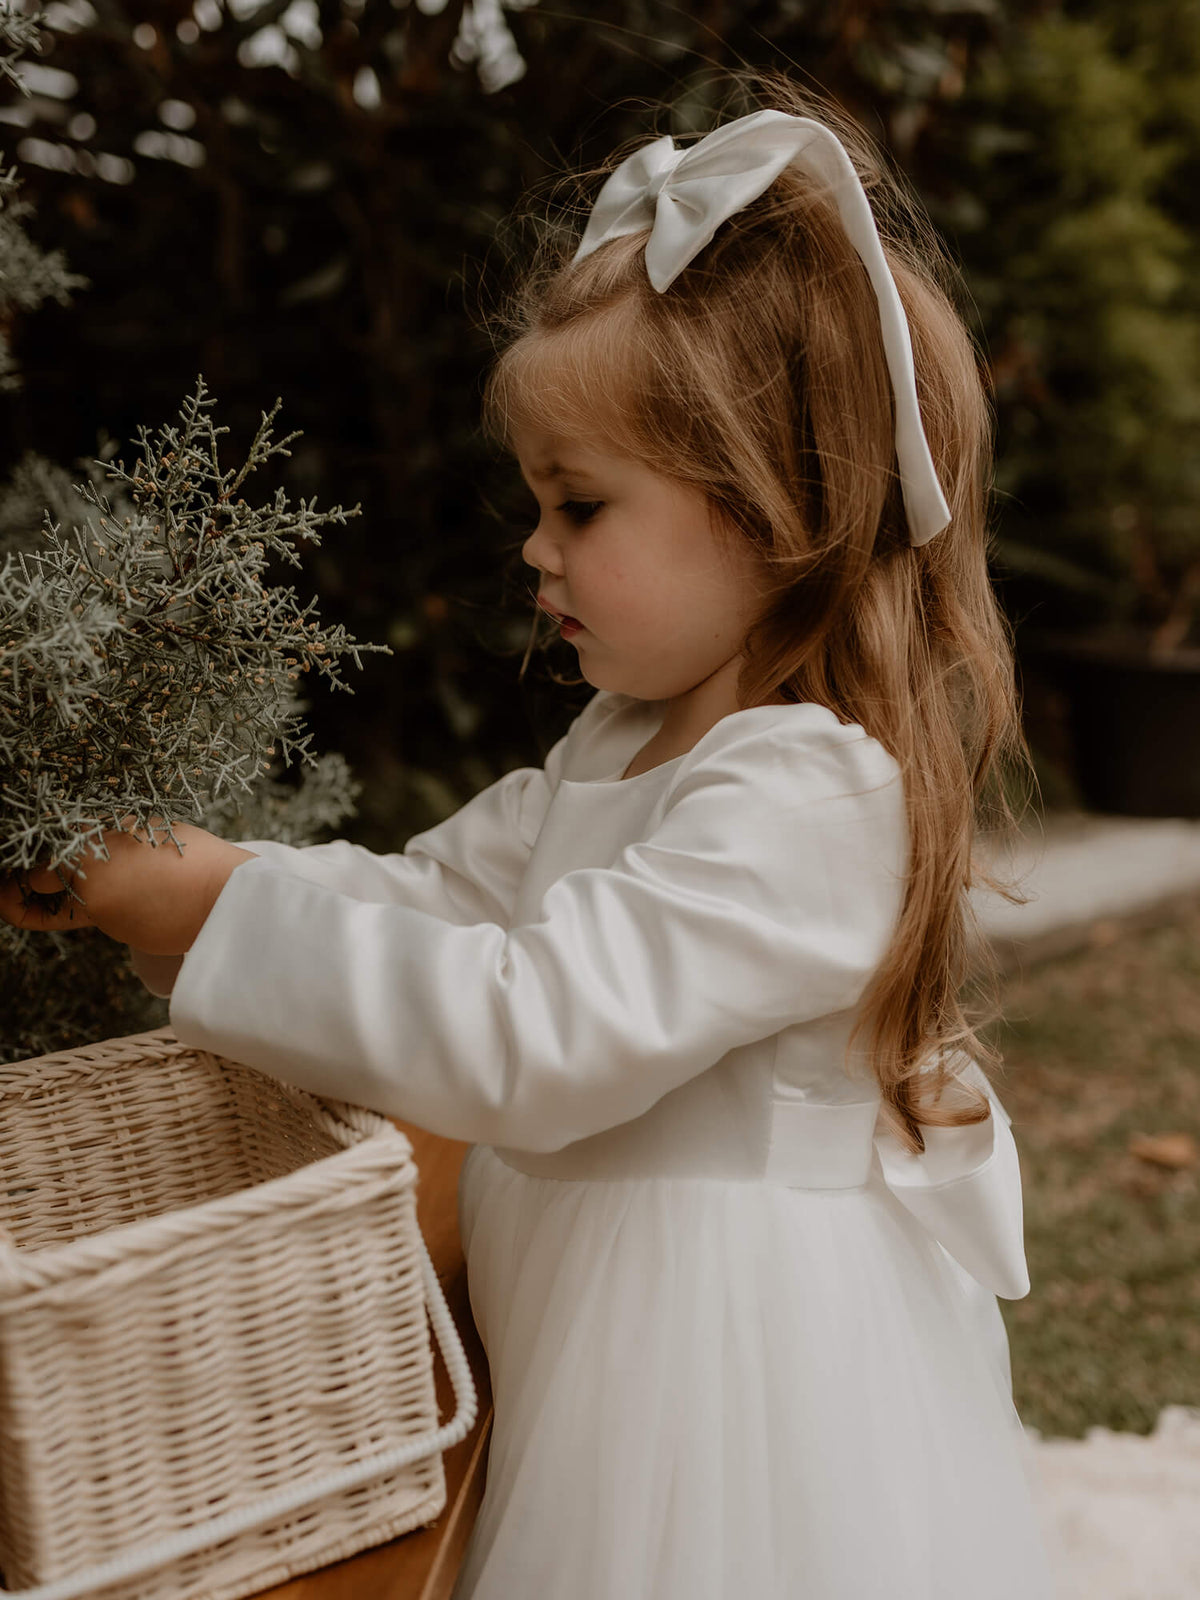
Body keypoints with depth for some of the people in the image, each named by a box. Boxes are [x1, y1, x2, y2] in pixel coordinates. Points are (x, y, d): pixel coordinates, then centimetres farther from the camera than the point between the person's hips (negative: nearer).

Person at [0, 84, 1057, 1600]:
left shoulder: (812, 794, -24)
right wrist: (163, 870, -3)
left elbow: (531, 1033, -28)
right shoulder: (623, 743, 9)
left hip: (740, 1394, -8)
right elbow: (429, 893, 10)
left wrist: (211, 909, -24)